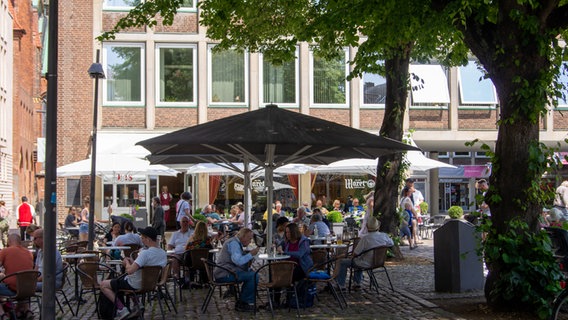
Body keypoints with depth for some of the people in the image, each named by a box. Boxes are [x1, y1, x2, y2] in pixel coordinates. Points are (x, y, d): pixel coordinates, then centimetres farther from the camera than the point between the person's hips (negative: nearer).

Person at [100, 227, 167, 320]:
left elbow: (130, 271, -33)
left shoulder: (146, 253, -28)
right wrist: (133, 262, 9)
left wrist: (127, 263, -11)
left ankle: (121, 308, -3)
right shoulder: (163, 253, -2)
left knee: (103, 285, 6)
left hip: (135, 285, -8)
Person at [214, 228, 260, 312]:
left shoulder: (237, 243, 22)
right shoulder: (233, 243, -12)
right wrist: (251, 254, -17)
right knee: (253, 277, -18)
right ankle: (242, 303, -6)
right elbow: (238, 261, -25)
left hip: (227, 272, 11)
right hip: (225, 274, -11)